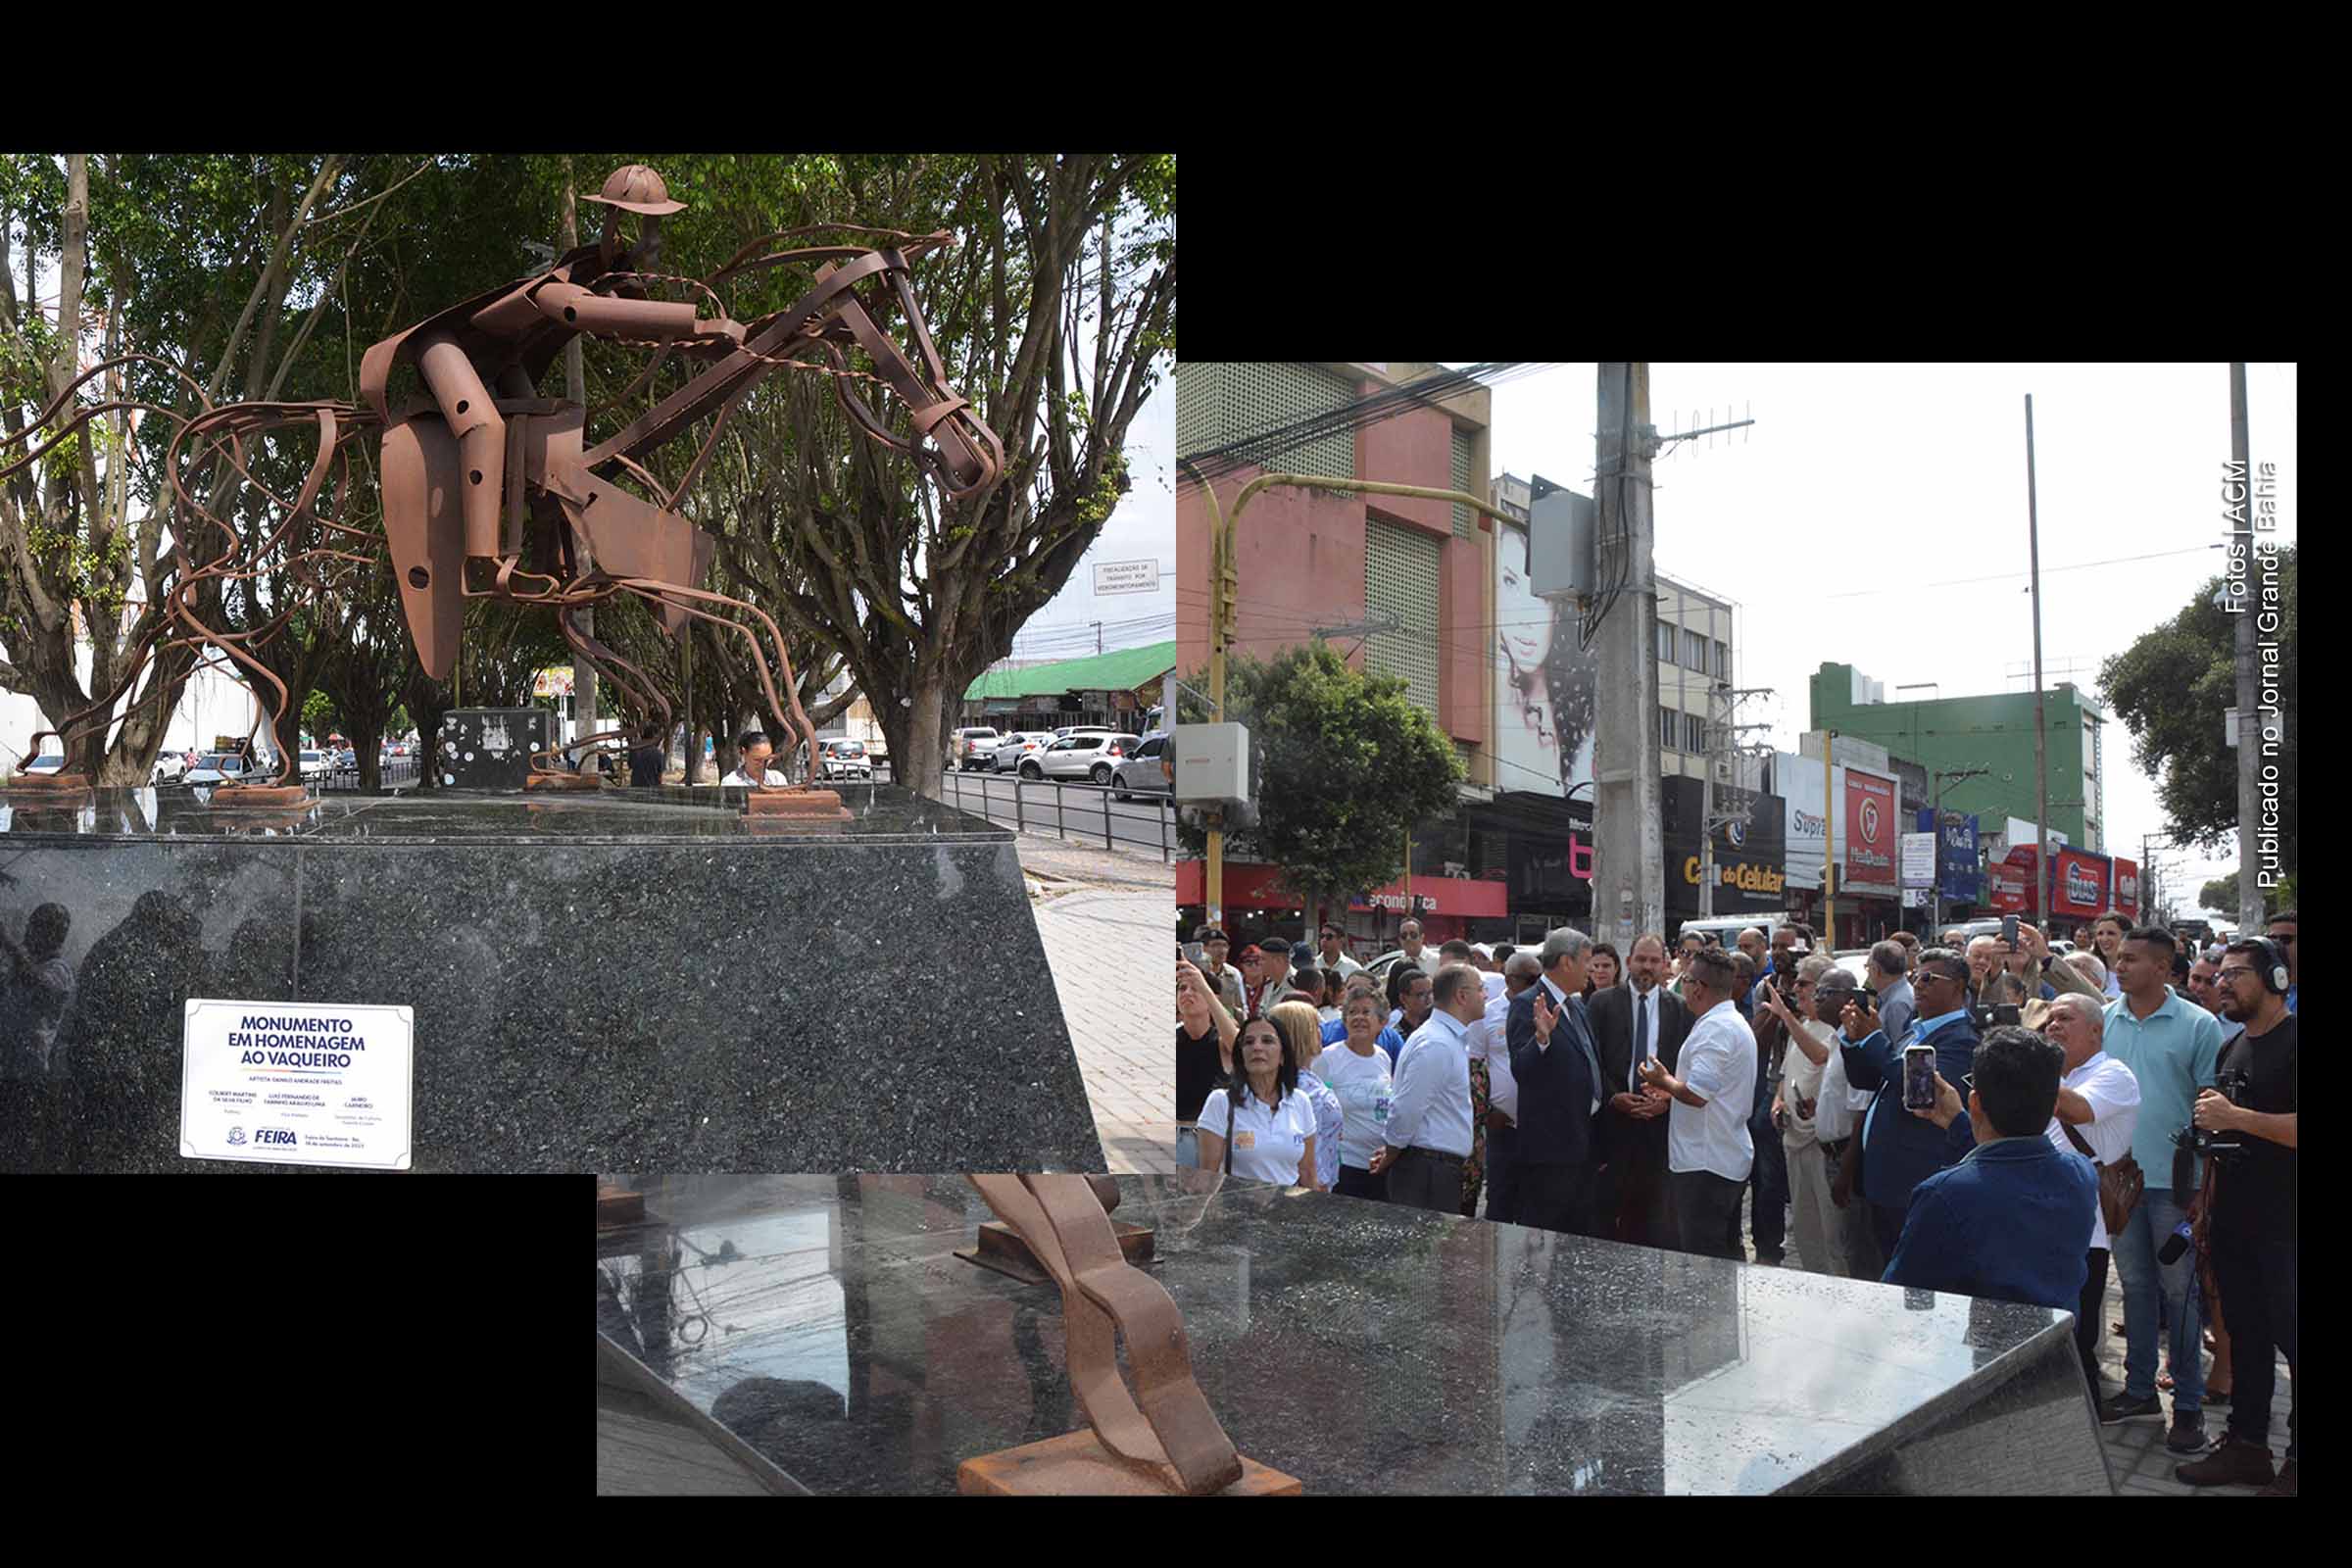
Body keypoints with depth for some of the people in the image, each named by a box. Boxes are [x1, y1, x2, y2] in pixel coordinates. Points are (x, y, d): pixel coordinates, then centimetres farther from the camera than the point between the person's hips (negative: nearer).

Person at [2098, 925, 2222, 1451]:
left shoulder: (2198, 1025, -6)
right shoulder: (2104, 1020, 5)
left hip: (2173, 1180, -4)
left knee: (2178, 1289, 3)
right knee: (2135, 1284, 14)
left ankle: (2188, 1403, 14)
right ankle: (2139, 1388, 25)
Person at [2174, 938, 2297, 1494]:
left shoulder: (2292, 1041, -12)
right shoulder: (2234, 1046, 13)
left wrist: (2236, 1117, -25)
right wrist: (2206, 1205, 18)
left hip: (2284, 1224, -8)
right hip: (2234, 1219, 8)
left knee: (2290, 1337, 0)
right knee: (2247, 1337, 14)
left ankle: (2295, 1462, 10)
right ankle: (2247, 1446, 23)